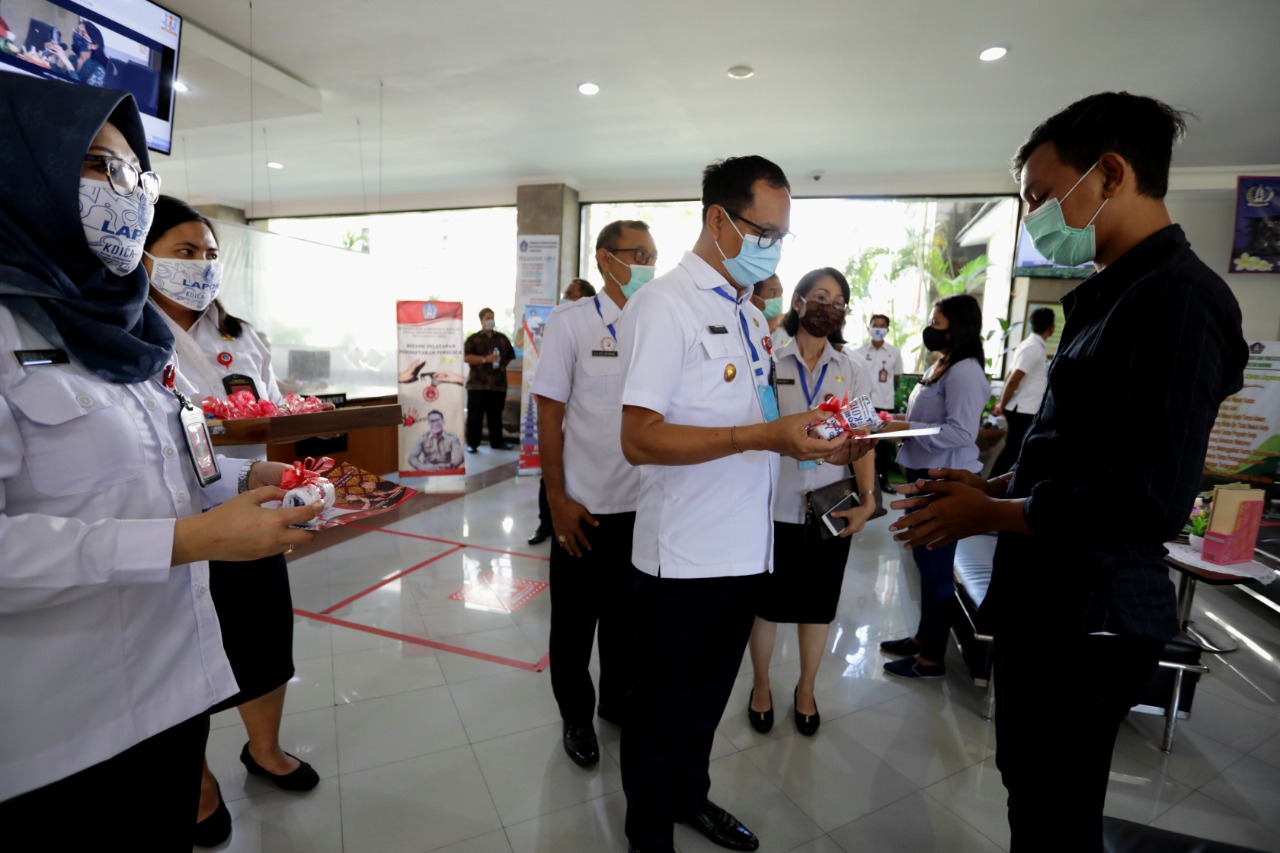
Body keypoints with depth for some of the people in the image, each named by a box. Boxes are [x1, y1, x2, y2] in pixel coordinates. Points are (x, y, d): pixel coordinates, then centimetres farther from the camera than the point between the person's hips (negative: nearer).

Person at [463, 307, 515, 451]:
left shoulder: (502, 338, 15)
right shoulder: (474, 339, 4)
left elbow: (511, 356, 24)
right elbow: (466, 357, -8)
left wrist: (504, 365, 9)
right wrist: (485, 359, -17)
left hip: (498, 384, 3)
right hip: (478, 383, -3)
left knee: (496, 415, 10)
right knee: (475, 415, -2)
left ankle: (497, 441, 19)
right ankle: (472, 443, 4)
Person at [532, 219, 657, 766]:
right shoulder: (571, 322, -7)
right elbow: (549, 414, -7)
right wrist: (557, 501, -10)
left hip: (643, 503, 3)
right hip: (585, 506, -3)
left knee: (628, 616, 20)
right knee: (575, 621, 14)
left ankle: (618, 702, 43)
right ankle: (576, 716, 37)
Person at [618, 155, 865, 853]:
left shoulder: (749, 313, 12)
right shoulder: (666, 304, -15)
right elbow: (641, 439, -23)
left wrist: (807, 429, 0)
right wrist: (761, 437, -28)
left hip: (741, 548, 8)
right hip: (684, 558, -8)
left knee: (708, 693, 25)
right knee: (663, 702, 14)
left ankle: (689, 796, 49)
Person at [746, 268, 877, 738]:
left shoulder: (852, 372, 4)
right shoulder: (769, 361, -2)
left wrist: (867, 498, -11)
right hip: (775, 504, -2)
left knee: (817, 604, 16)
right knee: (766, 601, 12)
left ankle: (806, 688, 38)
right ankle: (761, 685, 35)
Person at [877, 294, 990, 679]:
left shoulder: (964, 372, -17)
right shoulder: (940, 365, 14)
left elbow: (961, 432, -25)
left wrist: (908, 428, -22)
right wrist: (899, 421, 7)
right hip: (926, 474, 10)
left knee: (937, 566, 0)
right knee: (925, 560, 19)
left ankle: (932, 658, 14)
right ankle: (923, 637, 34)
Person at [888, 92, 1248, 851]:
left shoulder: (1179, 301, -19)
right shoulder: (1115, 296, 11)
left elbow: (1147, 503, -26)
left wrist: (987, 515, -16)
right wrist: (992, 486, 6)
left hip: (1089, 622, -9)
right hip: (1050, 604, 9)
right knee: (1029, 783, 25)